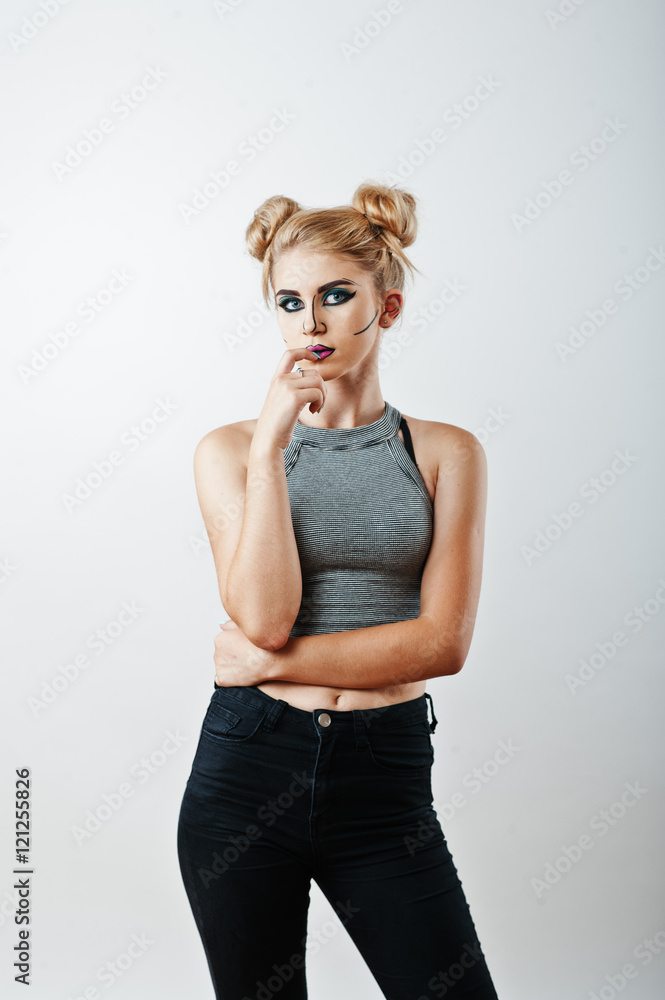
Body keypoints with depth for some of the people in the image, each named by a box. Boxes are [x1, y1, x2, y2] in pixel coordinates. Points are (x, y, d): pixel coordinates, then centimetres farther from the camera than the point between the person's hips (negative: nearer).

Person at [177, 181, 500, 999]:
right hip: (247, 768, 0)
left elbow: (443, 640, -6)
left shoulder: (447, 453, 2)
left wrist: (273, 662, -10)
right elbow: (264, 617, -11)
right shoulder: (231, 449, 2)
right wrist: (272, 443, -13)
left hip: (384, 776, 0)